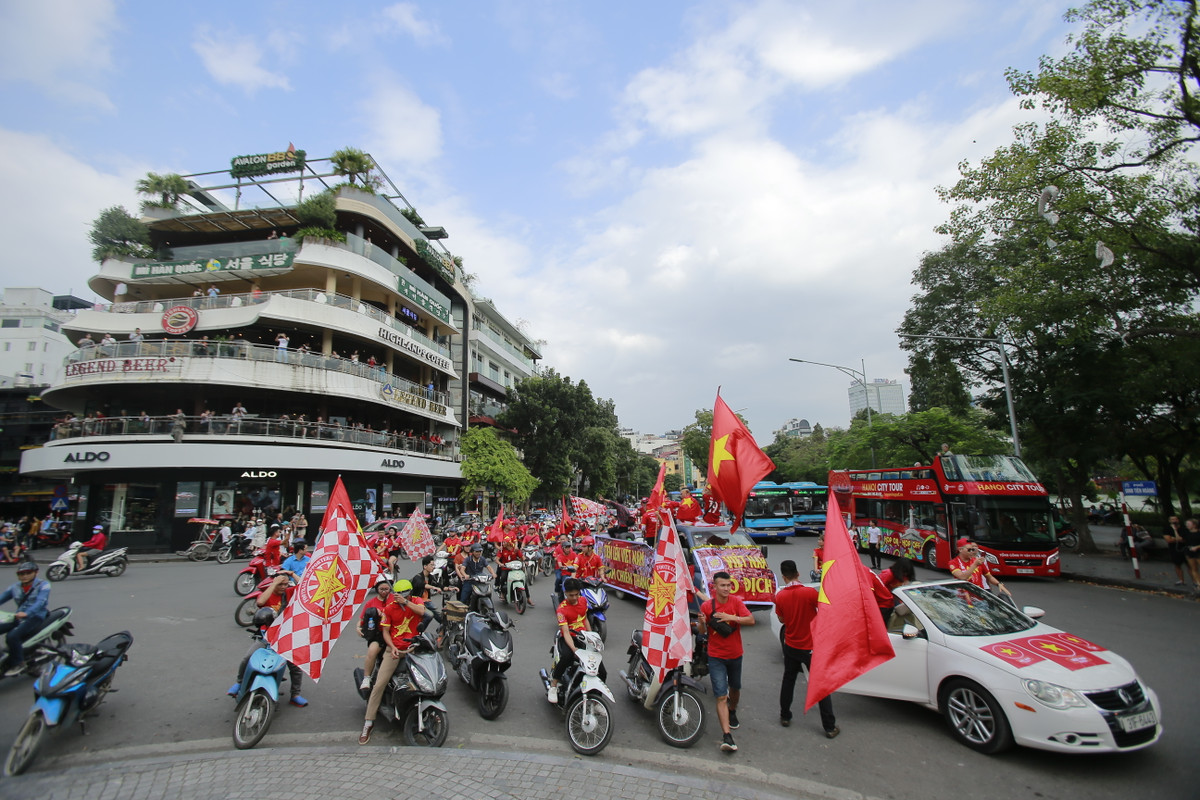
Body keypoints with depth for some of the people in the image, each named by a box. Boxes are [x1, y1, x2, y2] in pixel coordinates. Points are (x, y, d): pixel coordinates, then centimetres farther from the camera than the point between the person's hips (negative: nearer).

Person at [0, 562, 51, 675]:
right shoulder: (15, 587, 15)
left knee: (12, 636, -27)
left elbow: (40, 602, -19)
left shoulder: (43, 585, -5)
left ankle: (18, 663, -11)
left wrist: (26, 613, -36)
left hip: (36, 617, -7)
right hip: (19, 618, 7)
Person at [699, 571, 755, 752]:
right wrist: (702, 623, -26)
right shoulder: (706, 606, -12)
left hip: (735, 654, 3)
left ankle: (732, 711, 54)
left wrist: (731, 617, -30)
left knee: (735, 688, 24)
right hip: (716, 657, -2)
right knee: (721, 696, -10)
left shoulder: (736, 601, -9)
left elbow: (751, 620, -18)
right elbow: (703, 631, -3)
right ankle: (727, 736, -8)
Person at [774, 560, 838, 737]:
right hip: (810, 647, -3)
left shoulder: (780, 596, -10)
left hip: (790, 646, 3)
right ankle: (830, 727, 16)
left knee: (788, 680, 20)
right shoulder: (810, 592, -22)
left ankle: (785, 716, 30)